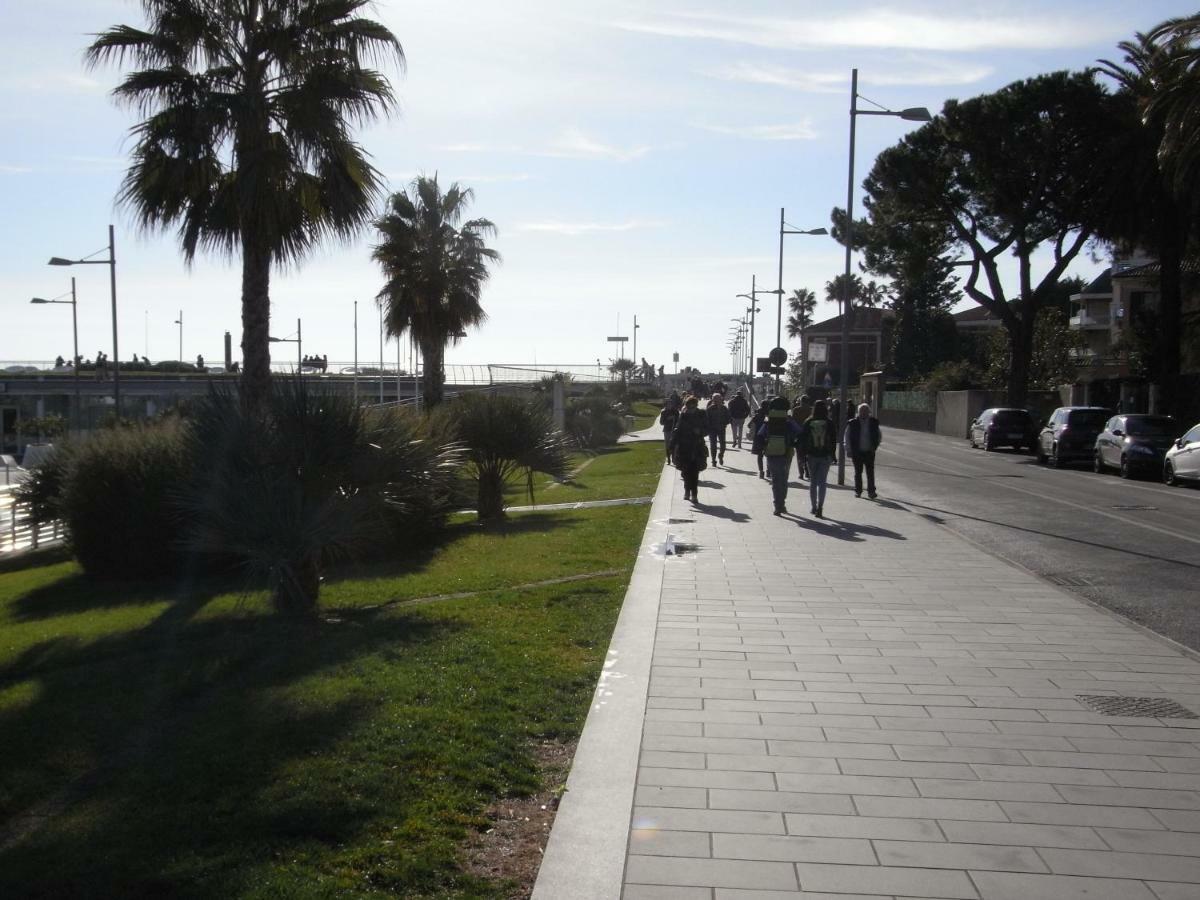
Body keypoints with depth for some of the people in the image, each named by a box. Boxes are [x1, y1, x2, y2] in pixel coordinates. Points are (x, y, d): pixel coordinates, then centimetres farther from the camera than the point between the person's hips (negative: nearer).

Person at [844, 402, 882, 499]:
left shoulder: (874, 422, 3)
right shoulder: (852, 423, -4)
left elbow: (879, 436, 16)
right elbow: (846, 437, 0)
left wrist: (875, 446, 4)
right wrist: (849, 450, -7)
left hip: (869, 452, 1)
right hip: (857, 452, -1)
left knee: (870, 472, -2)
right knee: (858, 472, 7)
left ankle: (871, 491, 2)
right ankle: (858, 491, 17)